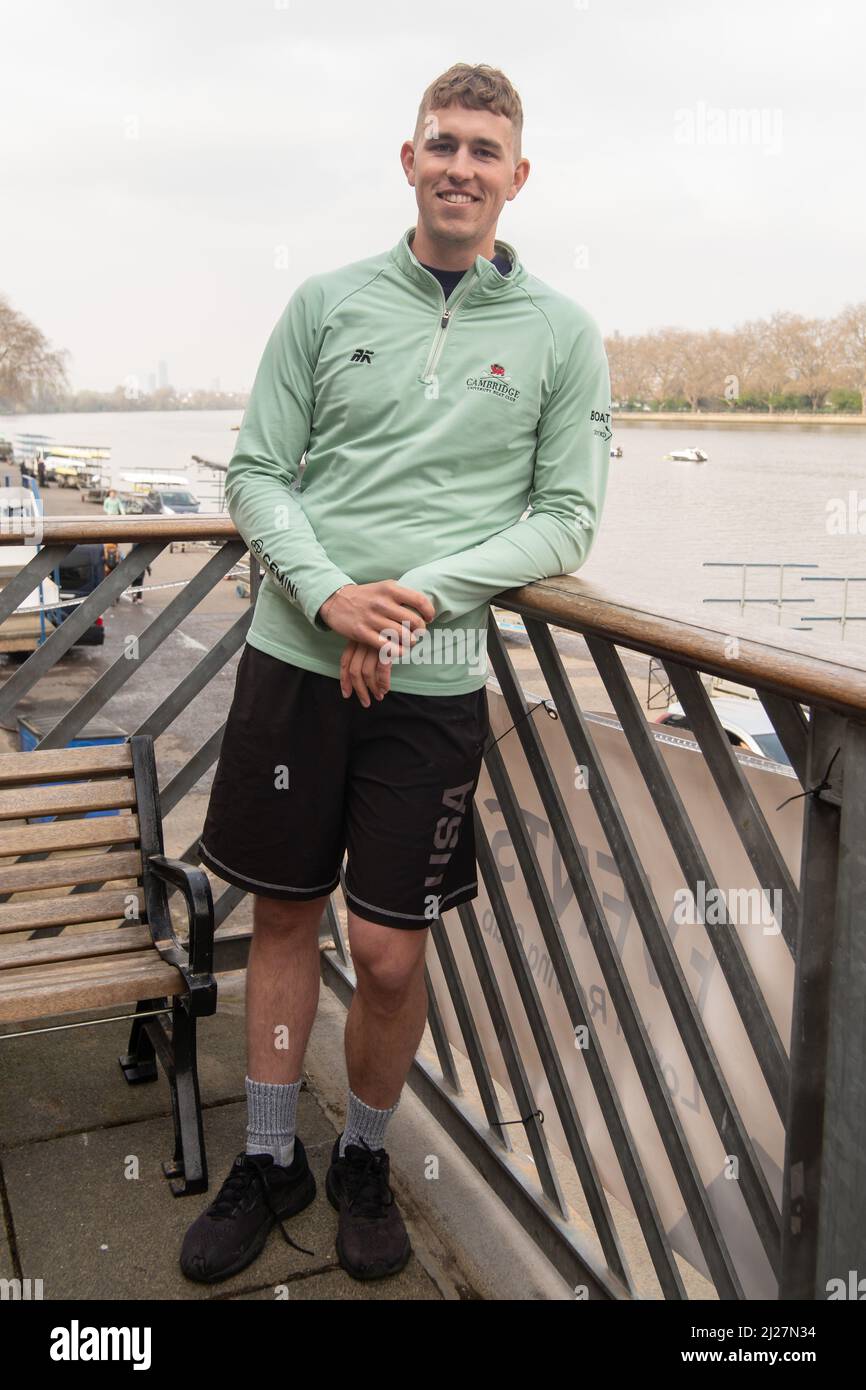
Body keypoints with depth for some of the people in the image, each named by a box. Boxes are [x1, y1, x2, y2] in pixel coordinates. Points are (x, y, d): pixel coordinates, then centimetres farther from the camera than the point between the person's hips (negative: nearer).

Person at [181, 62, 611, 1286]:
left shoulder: (563, 335, 4)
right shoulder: (327, 303, 7)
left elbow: (566, 520, 1)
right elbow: (256, 474, 5)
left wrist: (423, 592, -13)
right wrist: (331, 593, -13)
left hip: (435, 679, -1)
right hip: (294, 655, 2)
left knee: (389, 953, 2)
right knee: (284, 914, 12)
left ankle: (364, 1161, 31)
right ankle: (271, 1162, 32)